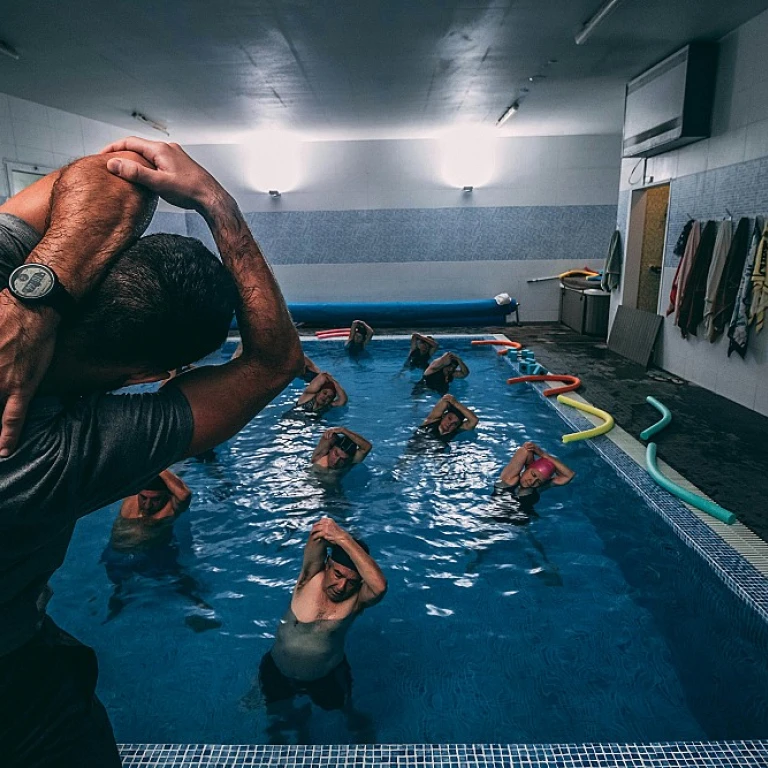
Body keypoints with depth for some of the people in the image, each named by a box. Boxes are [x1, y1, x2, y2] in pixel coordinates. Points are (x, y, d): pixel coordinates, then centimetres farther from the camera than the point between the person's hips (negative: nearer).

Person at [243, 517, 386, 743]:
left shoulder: (356, 599, -26)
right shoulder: (311, 578, -23)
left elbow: (380, 586, -50)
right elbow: (319, 535, -41)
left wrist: (343, 538, -59)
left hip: (328, 677, -1)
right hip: (277, 672, 1)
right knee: (276, 717, 23)